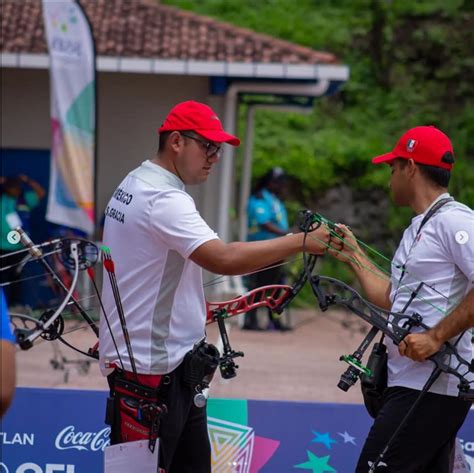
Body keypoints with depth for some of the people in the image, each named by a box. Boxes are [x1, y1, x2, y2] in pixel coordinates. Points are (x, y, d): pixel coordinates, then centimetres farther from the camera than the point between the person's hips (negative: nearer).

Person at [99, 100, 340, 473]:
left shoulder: (136, 185, 15)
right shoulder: (163, 199, -19)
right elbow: (224, 259, -31)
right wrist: (302, 241, -26)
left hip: (176, 368, 11)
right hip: (149, 372, -11)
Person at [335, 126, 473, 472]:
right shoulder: (416, 230, 20)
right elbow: (390, 298, 28)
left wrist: (436, 337, -23)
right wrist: (353, 255, 31)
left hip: (433, 387, -10)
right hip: (410, 383, 10)